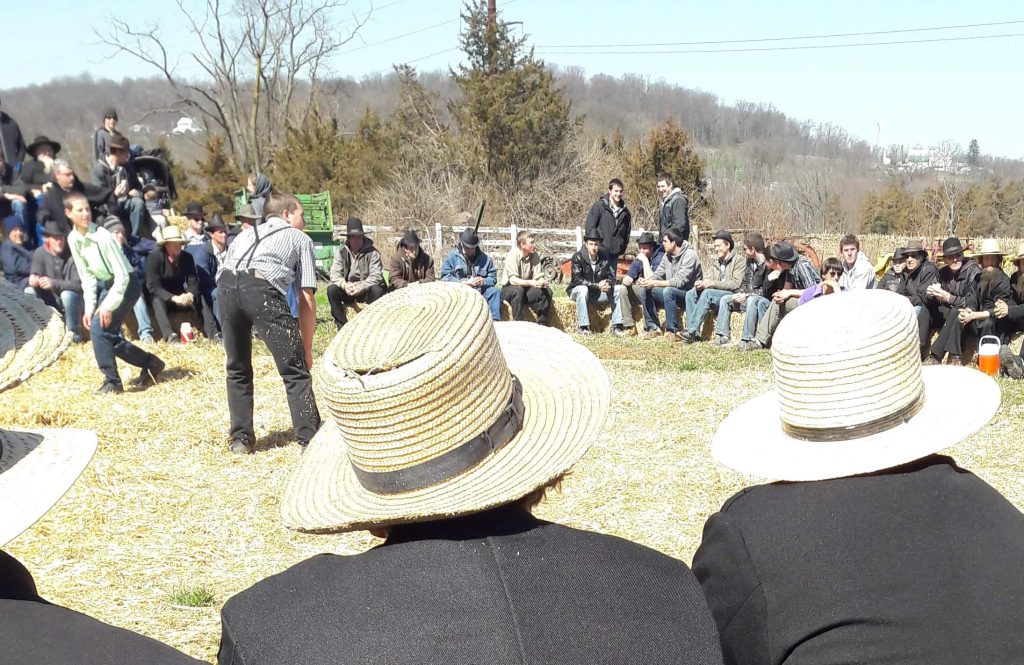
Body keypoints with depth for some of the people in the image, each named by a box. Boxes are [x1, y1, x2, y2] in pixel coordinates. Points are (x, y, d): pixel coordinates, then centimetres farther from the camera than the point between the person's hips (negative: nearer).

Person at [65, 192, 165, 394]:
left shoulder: (102, 237, -24)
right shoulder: (73, 239, -3)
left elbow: (122, 275, -23)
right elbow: (87, 276, 3)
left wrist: (108, 306, -23)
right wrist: (89, 308, -2)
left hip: (125, 284, -8)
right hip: (104, 285, 8)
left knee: (99, 327, -19)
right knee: (109, 335, 7)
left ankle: (112, 382, -6)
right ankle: (151, 364, 25)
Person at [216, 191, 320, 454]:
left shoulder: (244, 234, 38)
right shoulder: (300, 238, 26)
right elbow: (307, 299, 17)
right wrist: (306, 348, 21)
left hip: (226, 287, 5)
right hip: (263, 289, -4)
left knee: (238, 370, 22)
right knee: (295, 371, 4)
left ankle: (241, 439, 24)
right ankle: (310, 441, 2)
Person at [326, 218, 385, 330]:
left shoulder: (372, 252, -9)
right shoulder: (341, 251, -2)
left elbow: (376, 276, -17)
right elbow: (335, 273, -9)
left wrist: (360, 287, -31)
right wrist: (345, 285, -30)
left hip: (365, 290, -2)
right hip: (346, 290, 2)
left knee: (377, 290, -33)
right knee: (331, 289, -26)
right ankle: (341, 325, -14)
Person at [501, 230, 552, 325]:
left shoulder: (535, 256, -3)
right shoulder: (512, 255, -18)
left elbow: (539, 277, -5)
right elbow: (513, 280, -28)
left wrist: (543, 282, -29)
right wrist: (531, 283, -42)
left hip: (526, 289, 5)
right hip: (509, 289, -5)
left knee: (547, 291, -17)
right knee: (518, 290, -37)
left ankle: (542, 325, -9)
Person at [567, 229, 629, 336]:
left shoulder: (604, 257, 1)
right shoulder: (578, 257, -13)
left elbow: (610, 276, 0)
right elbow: (577, 279, -21)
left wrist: (608, 284, -27)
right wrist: (597, 285, -31)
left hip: (598, 293, 5)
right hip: (577, 290, -4)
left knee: (619, 288, -13)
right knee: (583, 289, -37)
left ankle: (616, 326, -17)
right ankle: (583, 327, -34)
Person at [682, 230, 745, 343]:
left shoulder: (739, 260, -3)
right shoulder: (719, 261, 21)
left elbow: (735, 284, -14)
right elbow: (719, 283, 16)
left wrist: (713, 283, -19)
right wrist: (703, 283, -5)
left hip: (735, 295, -8)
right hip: (720, 294, 8)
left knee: (708, 293, -31)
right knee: (691, 293, -11)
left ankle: (692, 330, -33)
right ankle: (694, 334, -21)